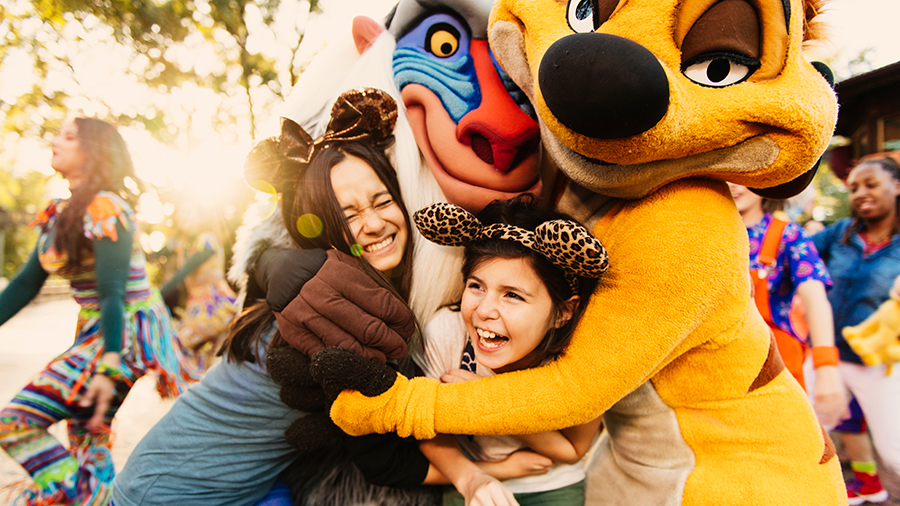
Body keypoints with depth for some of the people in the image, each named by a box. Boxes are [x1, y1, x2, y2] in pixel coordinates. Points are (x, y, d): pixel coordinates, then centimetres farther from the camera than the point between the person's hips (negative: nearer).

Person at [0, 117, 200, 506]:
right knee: (87, 444, 14)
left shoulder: (105, 208, -15)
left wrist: (108, 368, -22)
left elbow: (112, 293, -20)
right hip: (94, 331, 9)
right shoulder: (61, 214, 10)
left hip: (127, 332, -9)